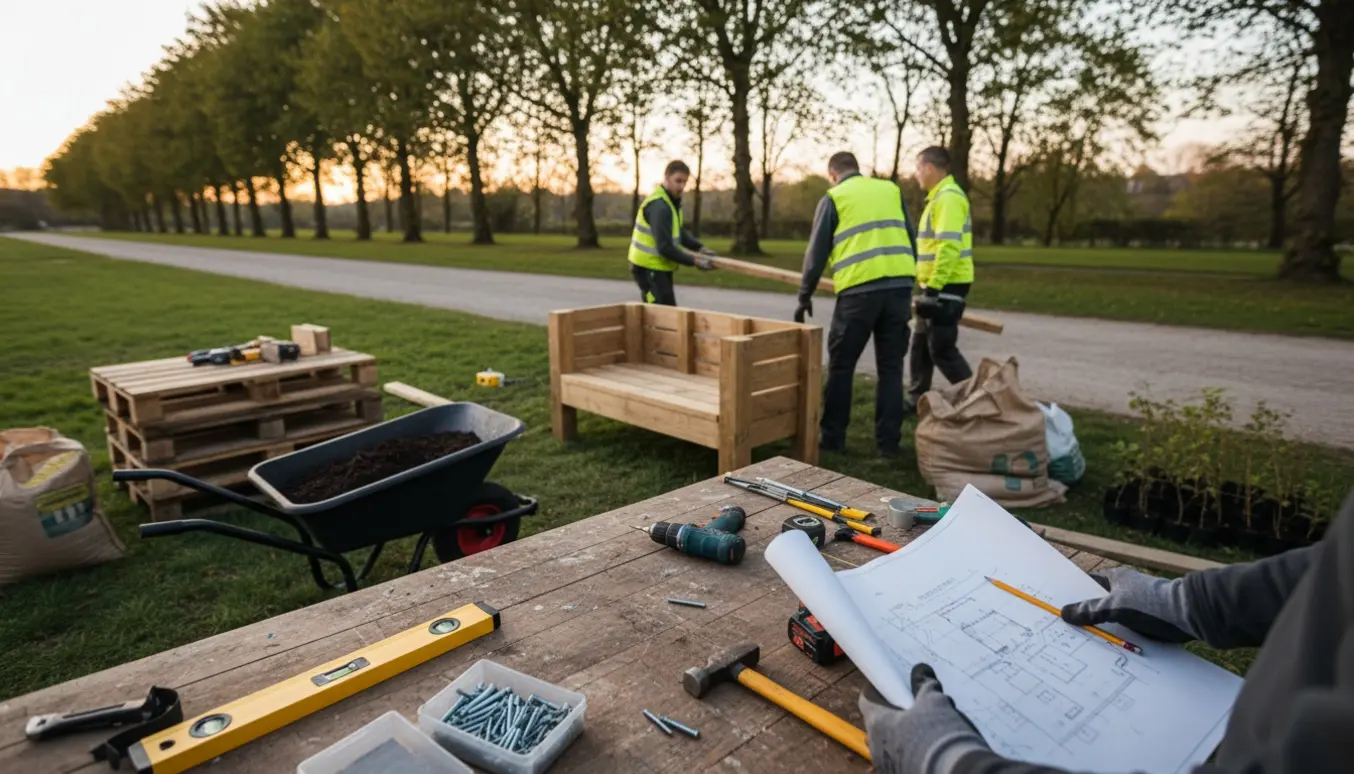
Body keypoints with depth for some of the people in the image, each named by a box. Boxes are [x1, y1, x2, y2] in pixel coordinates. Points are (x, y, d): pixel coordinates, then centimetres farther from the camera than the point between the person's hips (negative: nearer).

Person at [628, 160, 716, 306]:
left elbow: (678, 232, 16)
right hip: (649, 268, -10)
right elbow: (665, 248, -27)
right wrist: (694, 261, -22)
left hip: (658, 267, 10)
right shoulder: (660, 206, -23)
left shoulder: (672, 200, 10)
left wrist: (700, 247, 1)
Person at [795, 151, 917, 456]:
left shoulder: (833, 198, 7)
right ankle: (888, 441, 13)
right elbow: (910, 241, 18)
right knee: (890, 367, 10)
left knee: (841, 366, 9)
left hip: (859, 289, -3)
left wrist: (805, 296, 13)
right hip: (899, 286, 4)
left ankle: (832, 437, 14)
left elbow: (817, 252, 5)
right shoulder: (892, 190, 18)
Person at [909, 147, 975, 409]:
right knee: (920, 343, 16)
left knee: (942, 349, -6)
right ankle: (916, 398, 26)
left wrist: (933, 287, -26)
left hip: (946, 286, -10)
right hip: (938, 285, 10)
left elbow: (949, 247, -25)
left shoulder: (948, 197, -16)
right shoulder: (940, 196, 17)